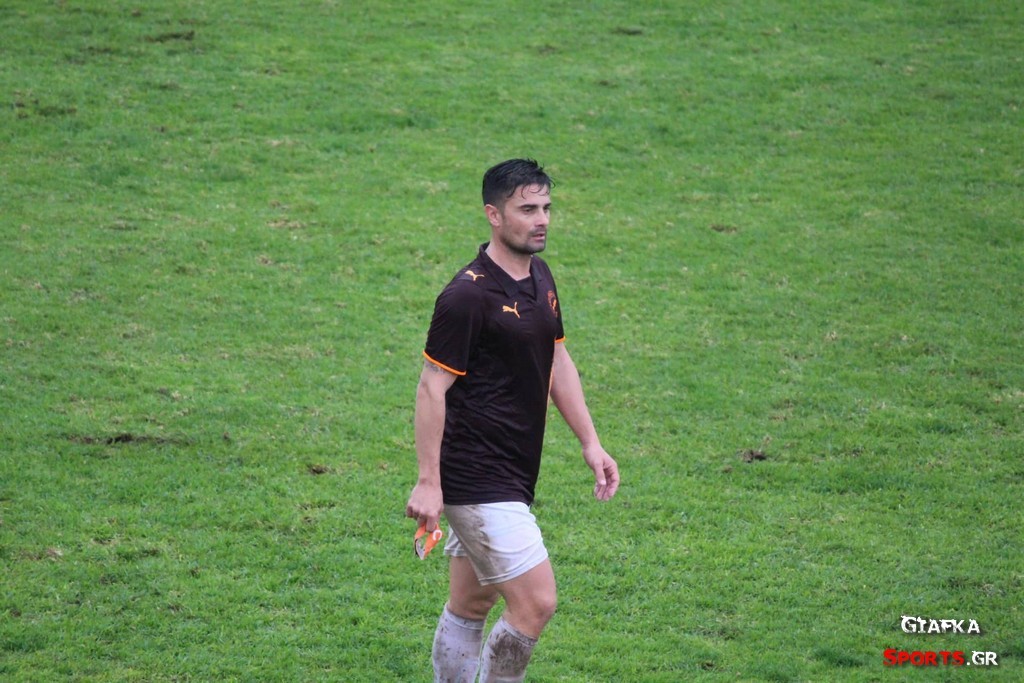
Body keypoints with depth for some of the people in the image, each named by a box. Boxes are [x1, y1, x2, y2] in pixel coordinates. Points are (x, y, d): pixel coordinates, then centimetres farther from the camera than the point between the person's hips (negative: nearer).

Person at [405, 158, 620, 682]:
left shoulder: (540, 279, 10)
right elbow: (432, 389, -17)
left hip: (511, 477, 9)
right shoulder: (467, 295, -18)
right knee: (535, 602, -12)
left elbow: (557, 363, 21)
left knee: (471, 605, 15)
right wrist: (428, 482, -18)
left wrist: (590, 442, 15)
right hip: (476, 479, -9)